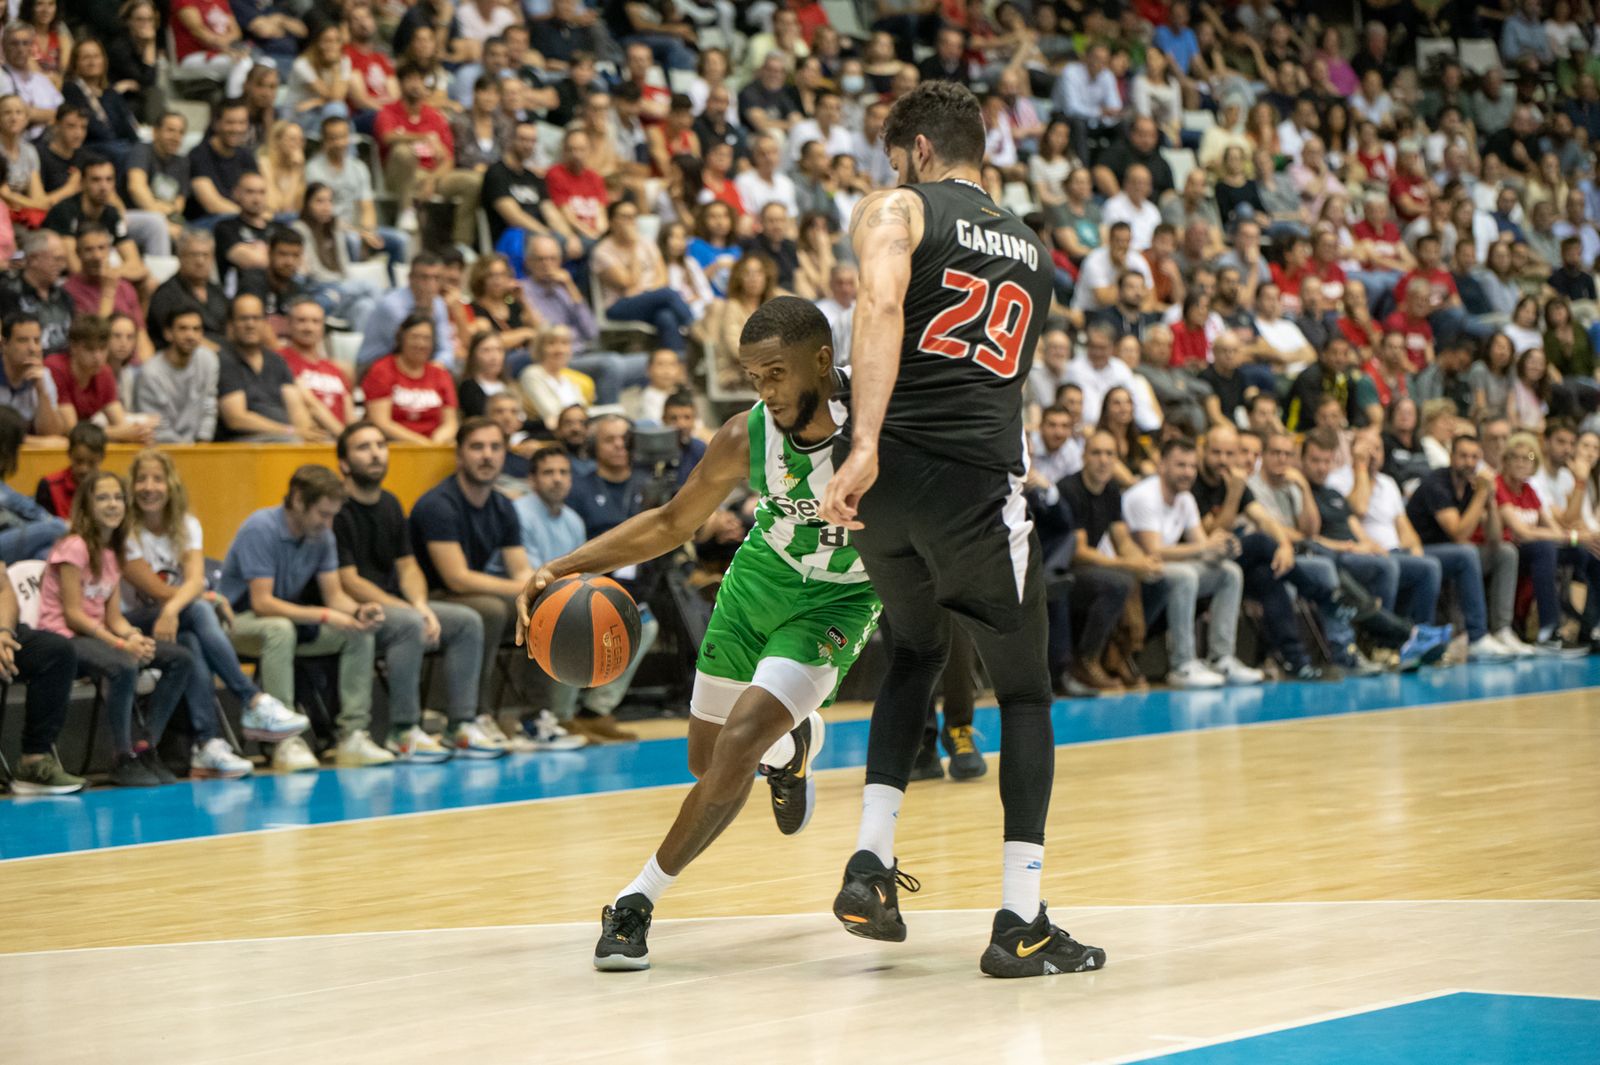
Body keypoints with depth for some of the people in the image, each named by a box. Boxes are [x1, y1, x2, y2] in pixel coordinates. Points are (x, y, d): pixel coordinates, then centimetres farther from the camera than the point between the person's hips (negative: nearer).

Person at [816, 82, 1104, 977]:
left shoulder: (896, 211, 7)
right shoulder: (1033, 253, 23)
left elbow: (883, 307, -14)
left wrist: (865, 444, -22)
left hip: (889, 469, 0)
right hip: (981, 481, 0)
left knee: (917, 650, 25)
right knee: (1025, 693, 13)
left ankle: (871, 864, 14)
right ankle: (1021, 923, 6)